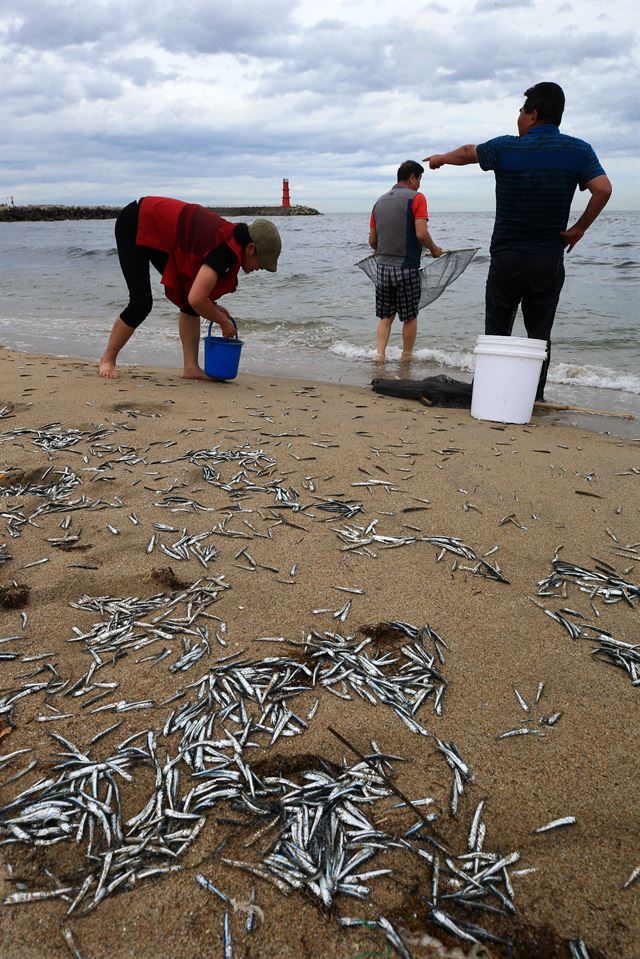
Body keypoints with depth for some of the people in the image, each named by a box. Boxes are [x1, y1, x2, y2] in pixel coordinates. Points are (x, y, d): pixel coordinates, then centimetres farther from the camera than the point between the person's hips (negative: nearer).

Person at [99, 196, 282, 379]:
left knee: (190, 303, 0)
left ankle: (191, 367, 2)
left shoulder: (231, 235, -3)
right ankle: (107, 359, 9)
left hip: (160, 234, 9)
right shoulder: (227, 249, -31)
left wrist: (212, 306, 0)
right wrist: (224, 322, -20)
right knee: (141, 305, -11)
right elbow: (196, 299, -36)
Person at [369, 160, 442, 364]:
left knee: (385, 316, 13)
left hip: (383, 267, 5)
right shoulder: (416, 197, -6)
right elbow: (421, 233, -17)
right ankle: (407, 357, 18)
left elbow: (372, 240, 12)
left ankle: (379, 354, 1)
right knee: (410, 317, 9)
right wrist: (434, 249, 0)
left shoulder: (380, 201, 12)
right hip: (407, 267, -5)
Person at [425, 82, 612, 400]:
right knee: (539, 334, 8)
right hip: (550, 259, 1)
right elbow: (603, 189, -11)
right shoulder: (579, 151, 1)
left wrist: (441, 158, 36)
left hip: (507, 257, -1)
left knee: (496, 332, 7)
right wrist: (579, 228, 1)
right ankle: (534, 399, 9)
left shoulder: (505, 148, -1)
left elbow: (468, 152, 17)